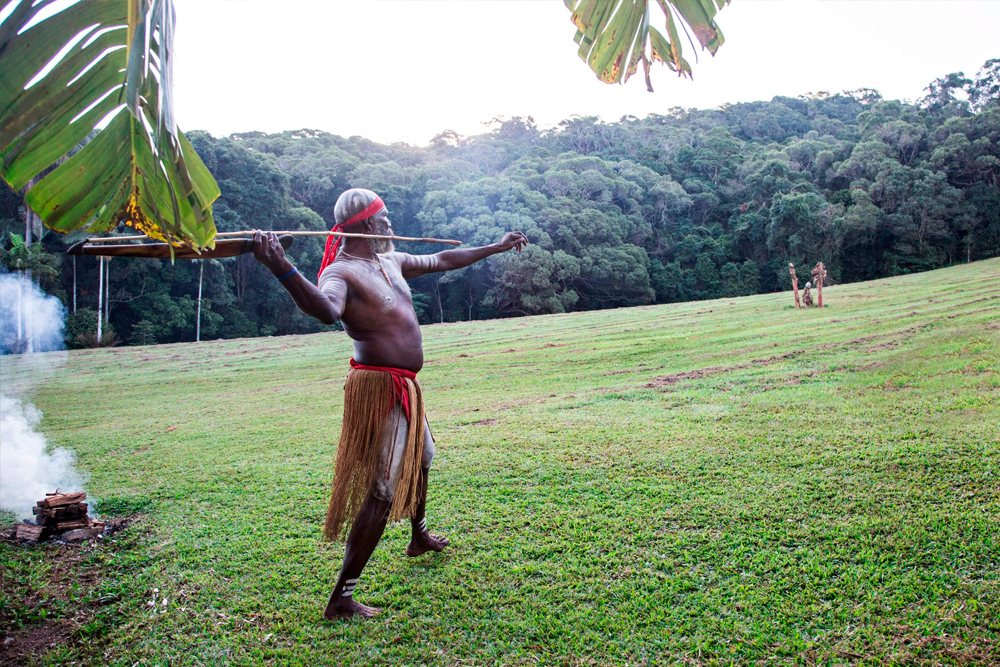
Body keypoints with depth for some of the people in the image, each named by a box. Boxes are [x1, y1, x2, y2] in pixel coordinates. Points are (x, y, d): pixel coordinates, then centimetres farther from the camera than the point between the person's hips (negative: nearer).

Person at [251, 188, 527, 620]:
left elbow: (441, 261, 23)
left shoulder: (390, 261, 11)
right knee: (382, 493, -10)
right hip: (380, 389, -10)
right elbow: (326, 309, -41)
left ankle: (419, 537, 55)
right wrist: (282, 270, -58)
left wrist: (495, 248, 31)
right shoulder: (341, 272, -17)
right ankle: (341, 599, 0)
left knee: (421, 459, 30)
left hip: (405, 387, 10)